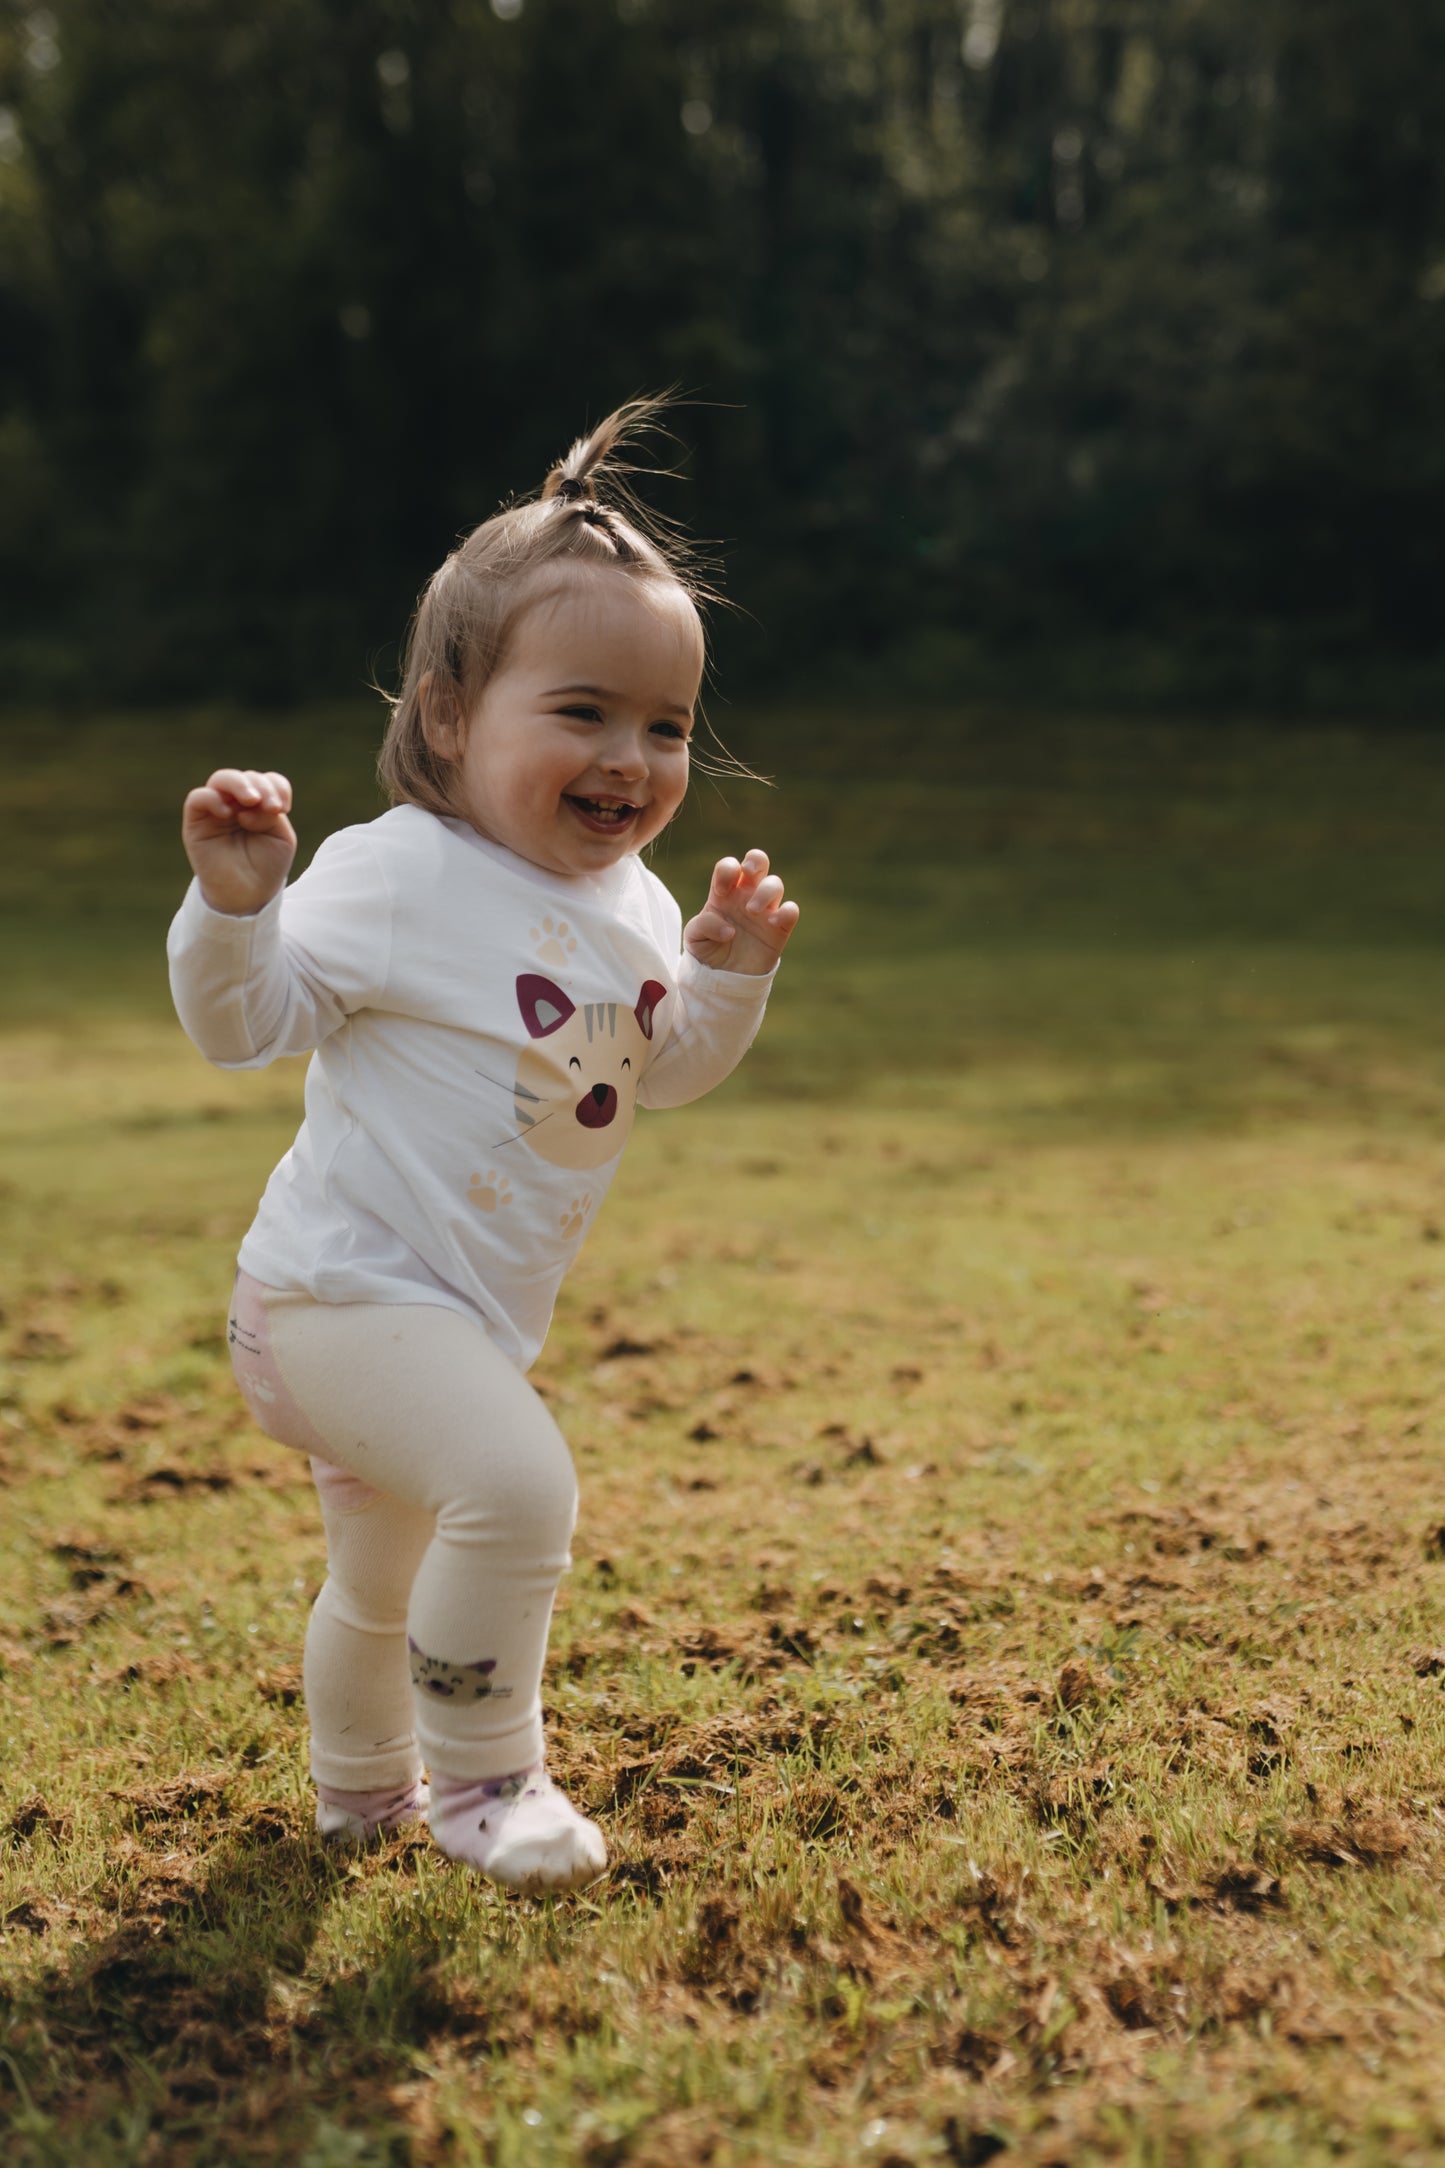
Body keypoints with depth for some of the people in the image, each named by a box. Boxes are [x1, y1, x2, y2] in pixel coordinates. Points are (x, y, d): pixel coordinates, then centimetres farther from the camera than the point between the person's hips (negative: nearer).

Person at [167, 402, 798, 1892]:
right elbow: (248, 1025, -14)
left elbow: (661, 1070, 16)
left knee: (387, 1576, 28)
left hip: (452, 1314, 8)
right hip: (346, 1290, -8)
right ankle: (483, 1782, -8)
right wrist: (236, 901, -32)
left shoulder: (629, 905, 4)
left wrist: (728, 976, -2)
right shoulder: (396, 878, -18)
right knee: (515, 1483, -30)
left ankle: (361, 1784, 53)